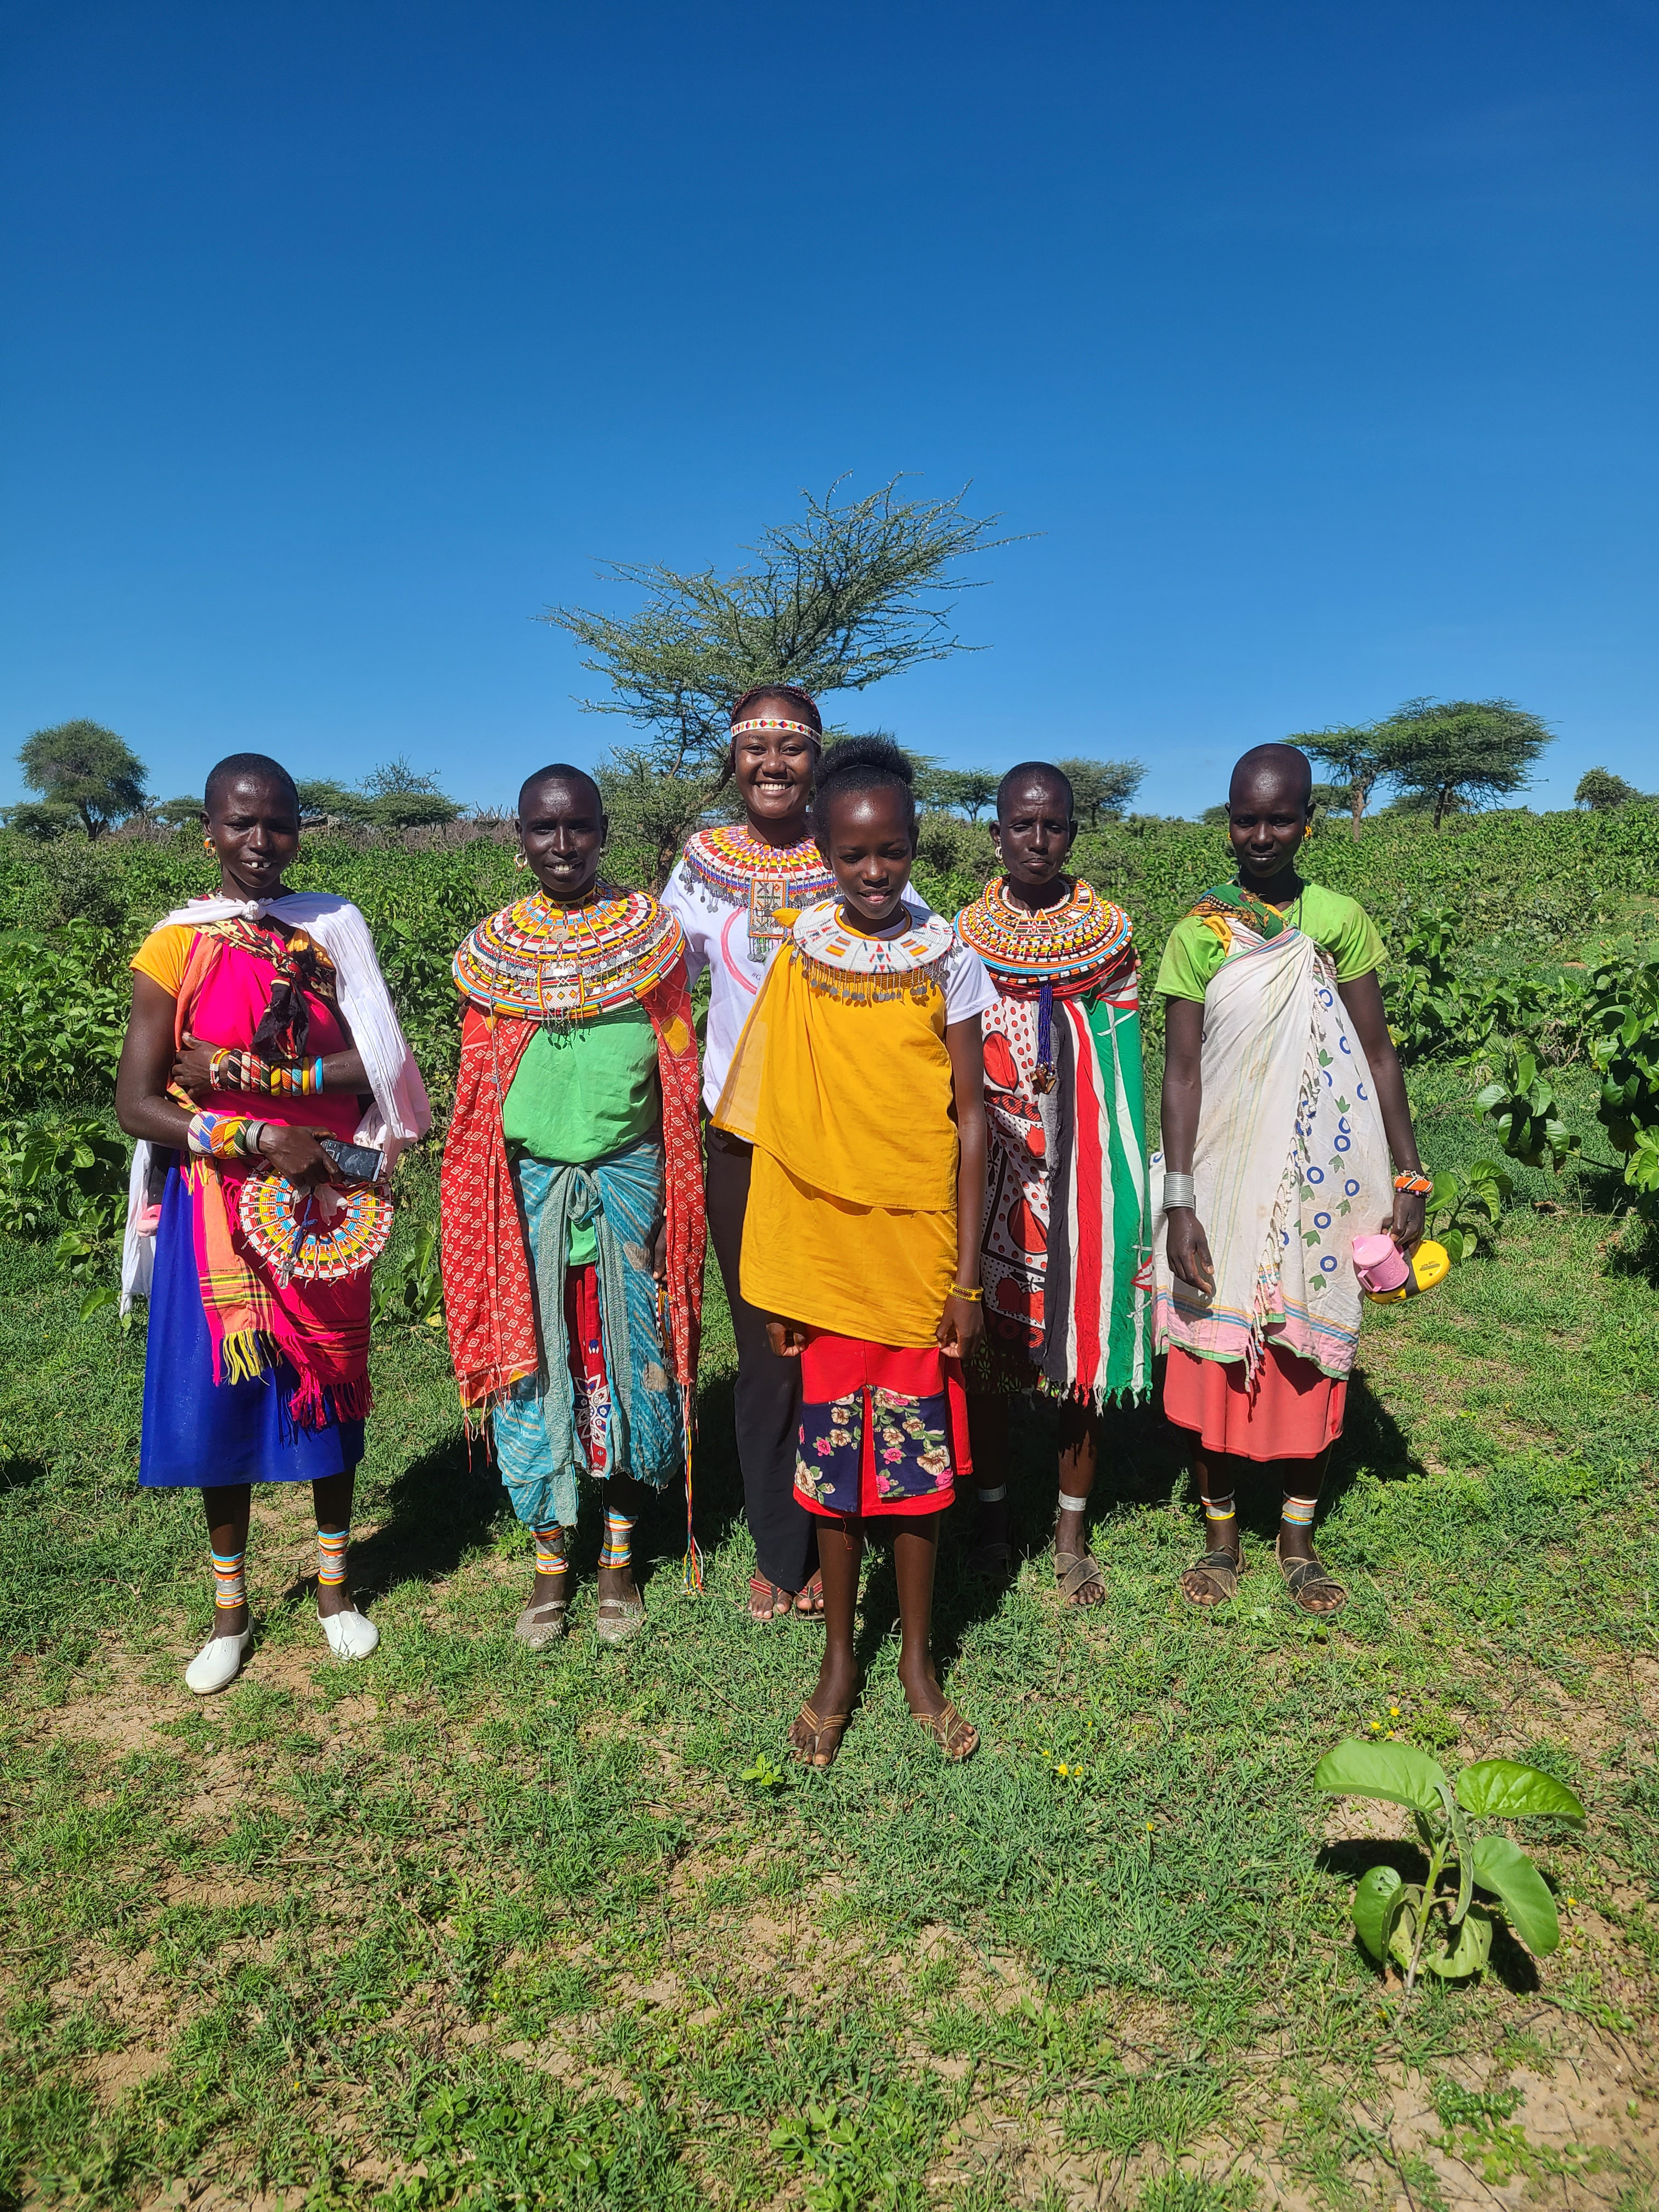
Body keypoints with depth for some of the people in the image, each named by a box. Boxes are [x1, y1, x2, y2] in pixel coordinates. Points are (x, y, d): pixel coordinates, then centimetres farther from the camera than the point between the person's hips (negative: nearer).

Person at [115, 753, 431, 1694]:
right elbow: (137, 1105, -7)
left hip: (325, 1204, 1)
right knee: (219, 1395, 5)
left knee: (330, 1384, 10)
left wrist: (246, 1074, -17)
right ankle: (231, 1607, 25)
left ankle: (336, 1581, 30)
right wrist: (261, 1139, -17)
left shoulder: (336, 931, 1)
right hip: (217, 1209, -1)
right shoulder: (177, 946, -3)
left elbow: (375, 1067, -9)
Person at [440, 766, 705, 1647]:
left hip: (628, 1179, -1)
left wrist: (671, 1193, 1)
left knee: (628, 1362, 5)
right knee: (533, 1364, 5)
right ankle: (551, 1560, 22)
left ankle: (619, 1558, 23)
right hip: (529, 1183, 1)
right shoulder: (491, 947, 4)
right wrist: (478, 1208, 5)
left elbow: (679, 1074, 4)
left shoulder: (650, 932, 2)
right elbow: (476, 1087, 8)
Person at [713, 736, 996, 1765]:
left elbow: (970, 1115, -1)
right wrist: (775, 1275, 1)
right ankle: (839, 1660, 29)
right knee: (834, 1453, 10)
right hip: (824, 1247, 1)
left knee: (920, 1452, 8)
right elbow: (775, 1118, 2)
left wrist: (967, 1272, -4)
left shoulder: (945, 954, -2)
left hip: (922, 1245, 0)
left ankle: (918, 1656, 28)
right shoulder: (799, 955, 0)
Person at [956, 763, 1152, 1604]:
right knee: (984, 1345, 6)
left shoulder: (1109, 930, 4)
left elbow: (1125, 1065, 5)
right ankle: (991, 1517, 24)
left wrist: (1127, 1183, 2)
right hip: (991, 1166, 0)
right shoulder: (963, 934, 3)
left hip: (1082, 1167, 0)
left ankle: (1071, 1532, 20)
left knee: (1086, 1342, 4)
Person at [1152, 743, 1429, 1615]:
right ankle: (1221, 1535, 25)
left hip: (1318, 1187, 1)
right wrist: (1178, 1205, -12)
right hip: (1224, 1186, -1)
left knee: (1310, 1363, 8)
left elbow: (1377, 1054, 5)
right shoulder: (1198, 932, -2)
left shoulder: (1341, 920, 2)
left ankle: (1298, 1542, 26)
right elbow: (1180, 1069, -5)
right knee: (1213, 1363, 5)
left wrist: (1409, 1177, 1)